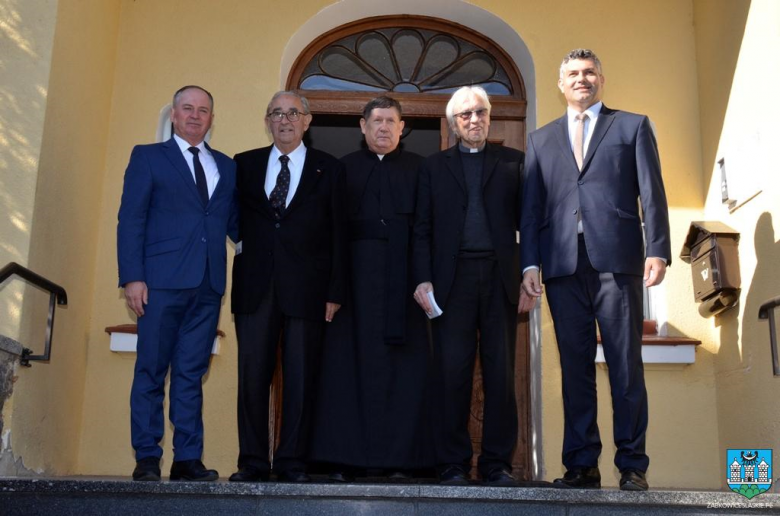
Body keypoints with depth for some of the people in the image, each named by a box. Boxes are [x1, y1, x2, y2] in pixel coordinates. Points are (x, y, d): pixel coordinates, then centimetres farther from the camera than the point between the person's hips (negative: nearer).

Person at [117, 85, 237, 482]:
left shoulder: (227, 166, 18)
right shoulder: (148, 157, 8)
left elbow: (235, 223, 16)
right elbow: (130, 220, 1)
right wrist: (132, 277, -10)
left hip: (208, 285, 3)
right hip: (161, 281, -3)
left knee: (191, 374, 6)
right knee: (151, 371, 1)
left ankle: (188, 458, 10)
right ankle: (147, 458, 8)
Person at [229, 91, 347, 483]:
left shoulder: (328, 169, 8)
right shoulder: (245, 164, 13)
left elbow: (337, 234, 4)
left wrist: (335, 291, -2)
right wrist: (241, 242, -3)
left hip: (305, 287, -1)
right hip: (255, 285, 2)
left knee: (300, 378, 1)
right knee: (252, 375, 3)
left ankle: (292, 462, 10)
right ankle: (252, 461, 11)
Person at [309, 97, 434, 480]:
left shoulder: (418, 169, 12)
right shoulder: (344, 168, 13)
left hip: (403, 278, 0)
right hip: (355, 273, 0)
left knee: (403, 362, -1)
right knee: (352, 360, -1)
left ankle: (400, 457, 5)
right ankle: (345, 457, 4)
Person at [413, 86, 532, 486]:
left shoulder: (513, 162, 13)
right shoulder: (434, 166, 14)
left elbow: (526, 219, 7)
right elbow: (422, 228, 8)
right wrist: (423, 279, -3)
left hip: (500, 277, 0)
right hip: (453, 278, 0)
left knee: (501, 372, 2)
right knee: (452, 371, -1)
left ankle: (497, 463, 10)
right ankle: (453, 464, 7)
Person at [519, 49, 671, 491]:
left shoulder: (633, 126, 14)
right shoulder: (541, 139, 20)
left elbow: (652, 194, 5)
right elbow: (532, 206, 13)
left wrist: (658, 251, -7)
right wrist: (530, 262, 2)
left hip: (618, 260, -2)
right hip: (563, 266, 2)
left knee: (626, 365, -1)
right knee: (575, 367, 2)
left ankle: (633, 465, 6)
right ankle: (582, 464, 8)